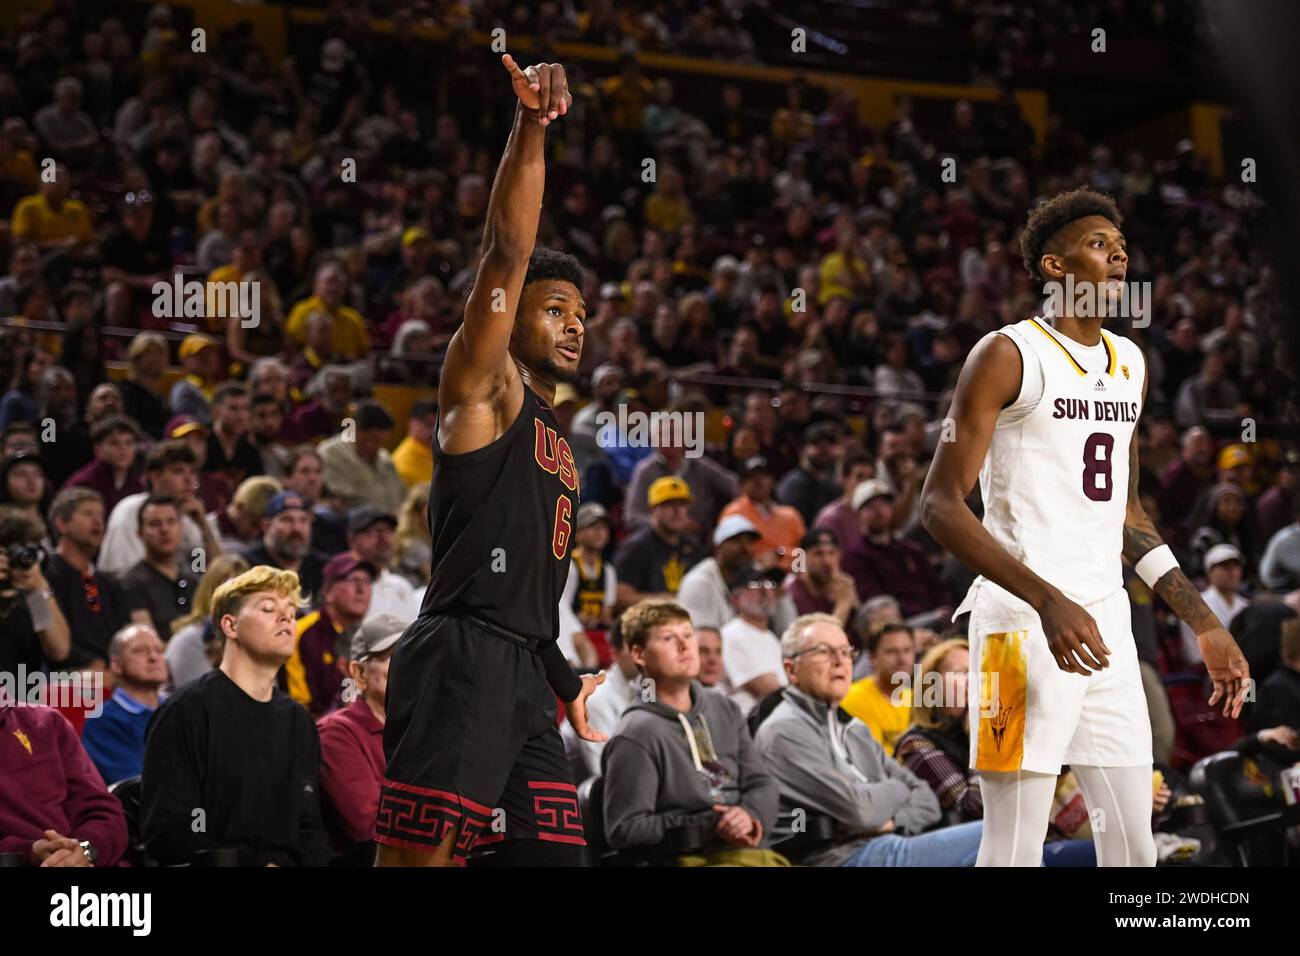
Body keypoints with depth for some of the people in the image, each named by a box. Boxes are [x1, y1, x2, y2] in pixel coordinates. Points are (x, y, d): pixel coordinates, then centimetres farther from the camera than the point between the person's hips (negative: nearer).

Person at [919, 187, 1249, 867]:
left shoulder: (1130, 362, 16)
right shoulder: (1008, 355, -6)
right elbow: (939, 506, -11)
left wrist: (1204, 626, 21)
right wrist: (1048, 601, -23)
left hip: (1107, 628, 8)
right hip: (1025, 625, -7)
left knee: (1134, 851, 7)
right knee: (1014, 855, -9)